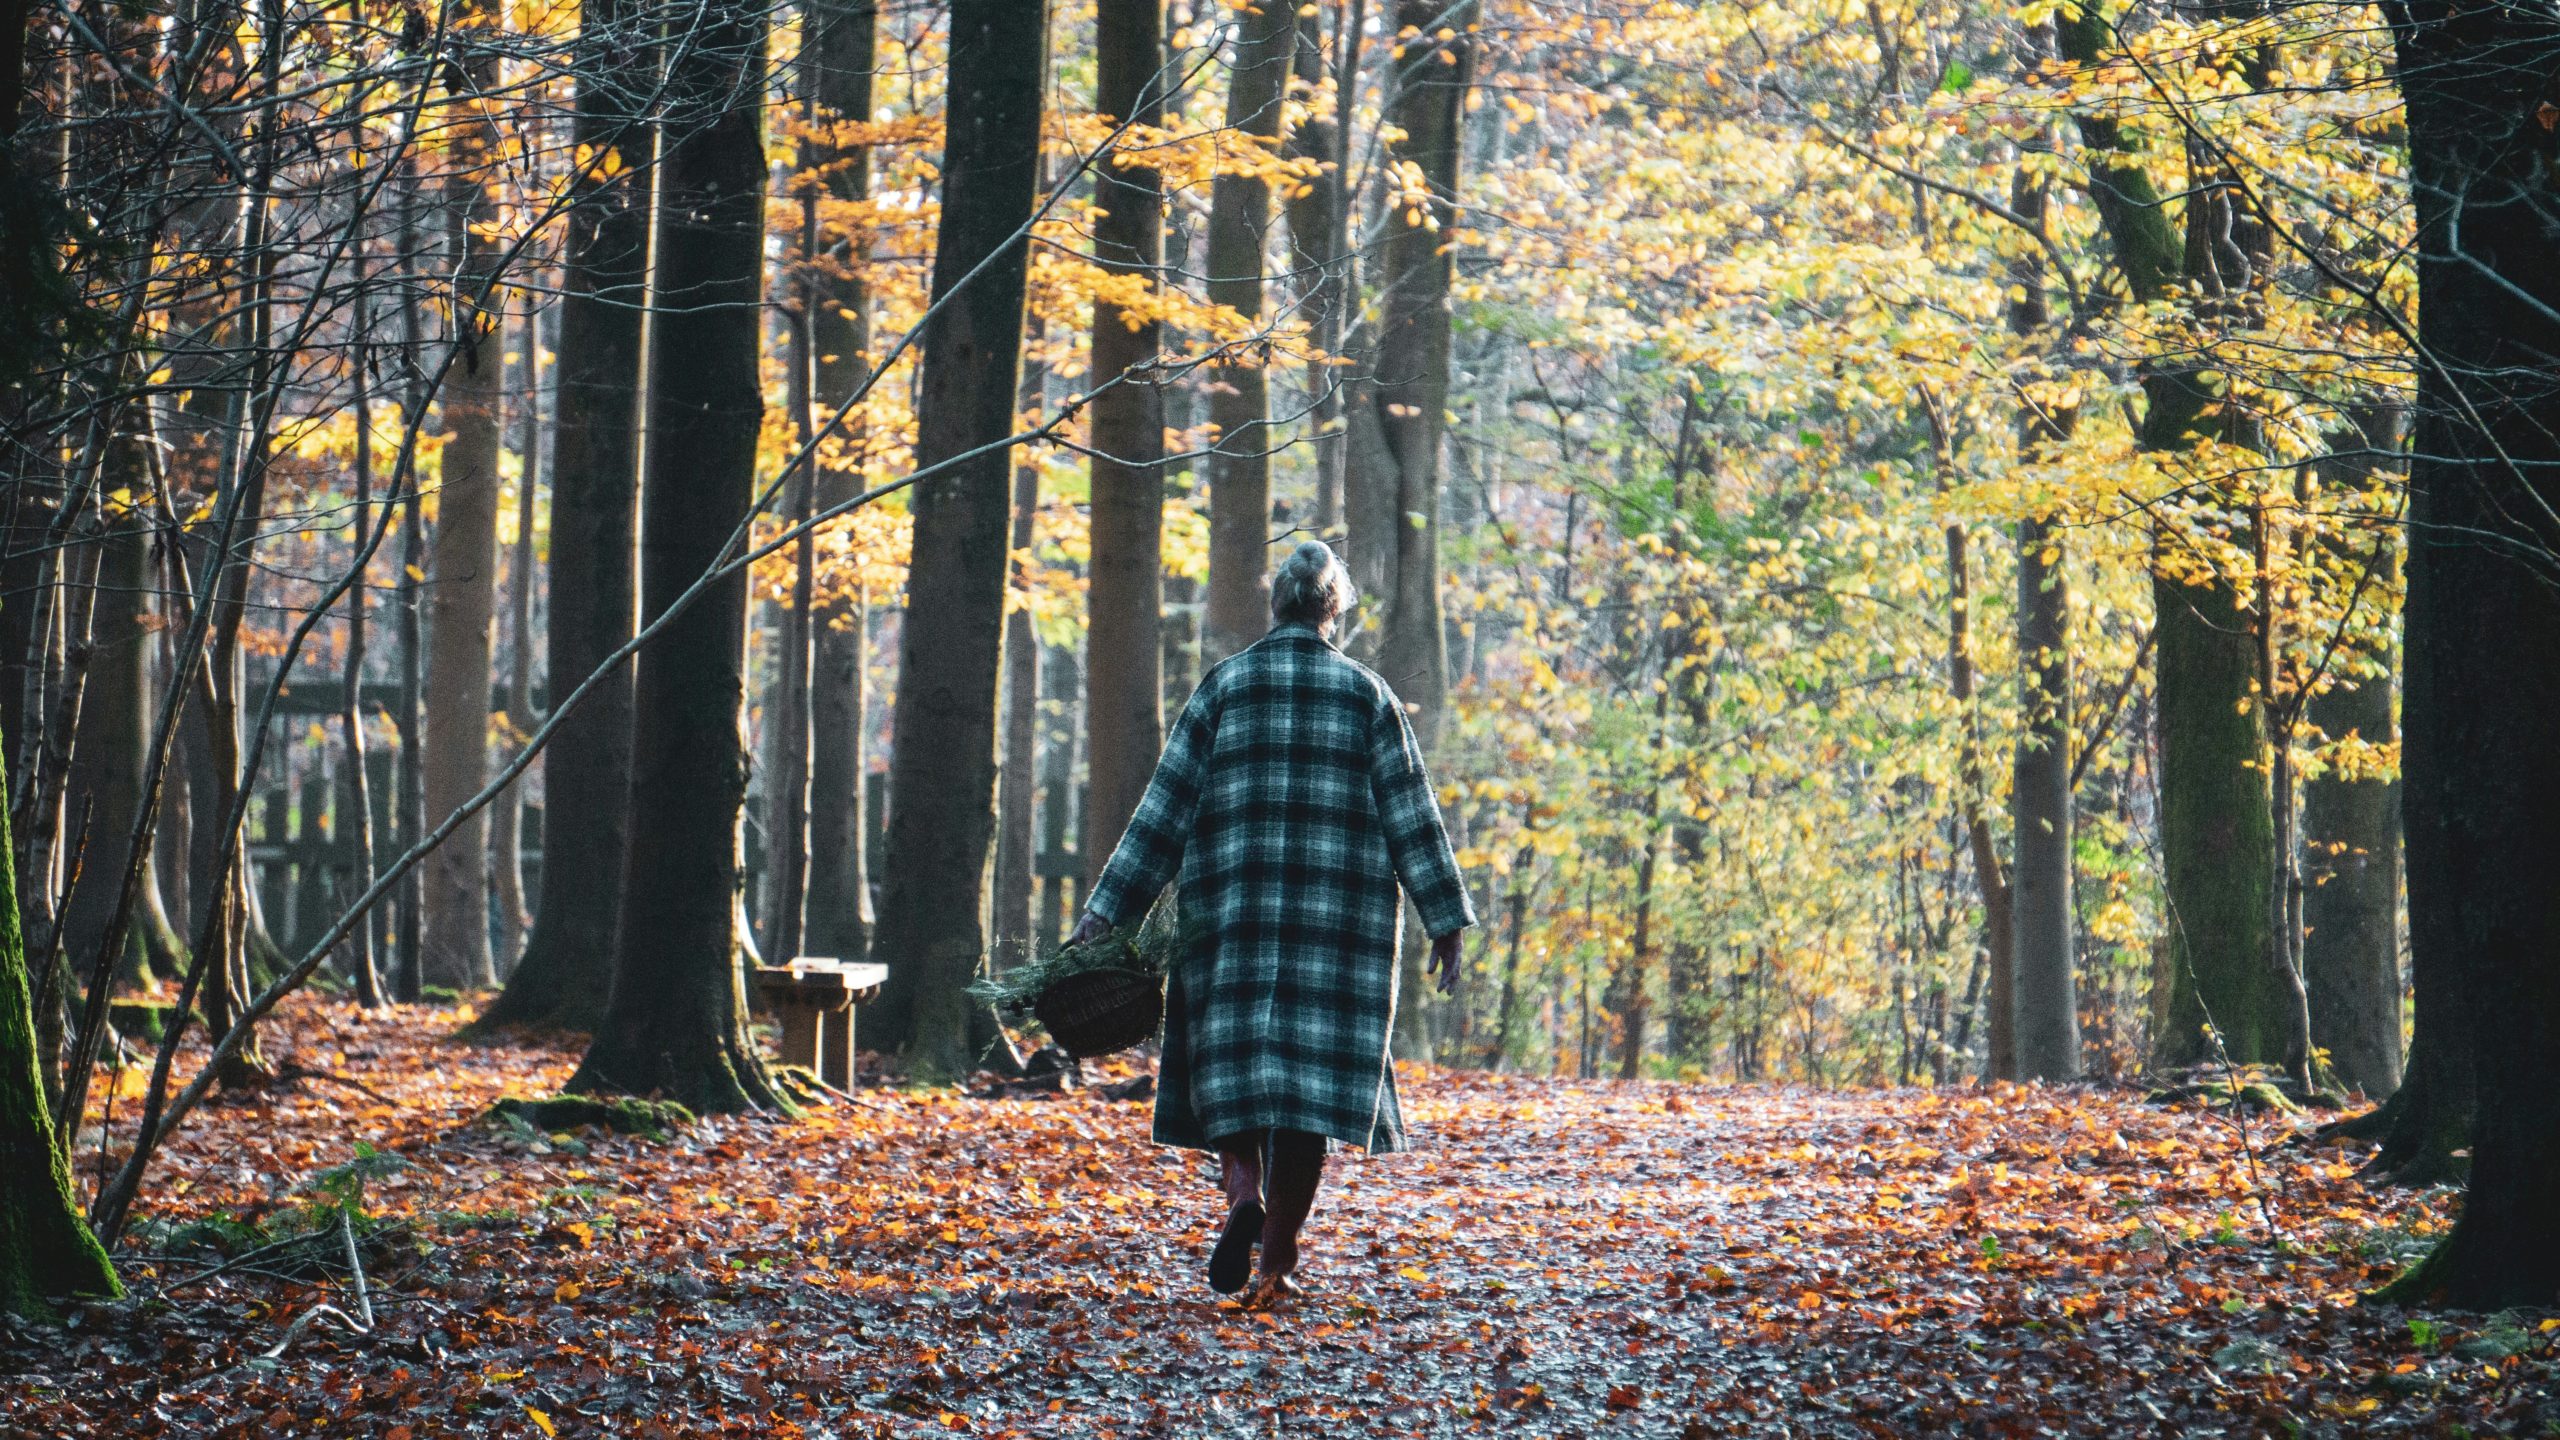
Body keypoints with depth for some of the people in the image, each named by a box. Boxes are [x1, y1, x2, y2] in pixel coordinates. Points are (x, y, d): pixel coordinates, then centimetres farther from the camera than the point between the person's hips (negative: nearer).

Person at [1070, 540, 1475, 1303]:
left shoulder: (1224, 687, 3)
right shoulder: (1367, 694, 4)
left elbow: (1165, 809, 0)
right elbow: (1409, 814, 1)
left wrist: (1108, 910, 2)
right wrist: (1445, 920, 5)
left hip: (1233, 910, 0)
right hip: (1340, 917, 0)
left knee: (1230, 1066, 8)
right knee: (1312, 1070, 3)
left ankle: (1244, 1192, -18)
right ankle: (1278, 1255, 1)